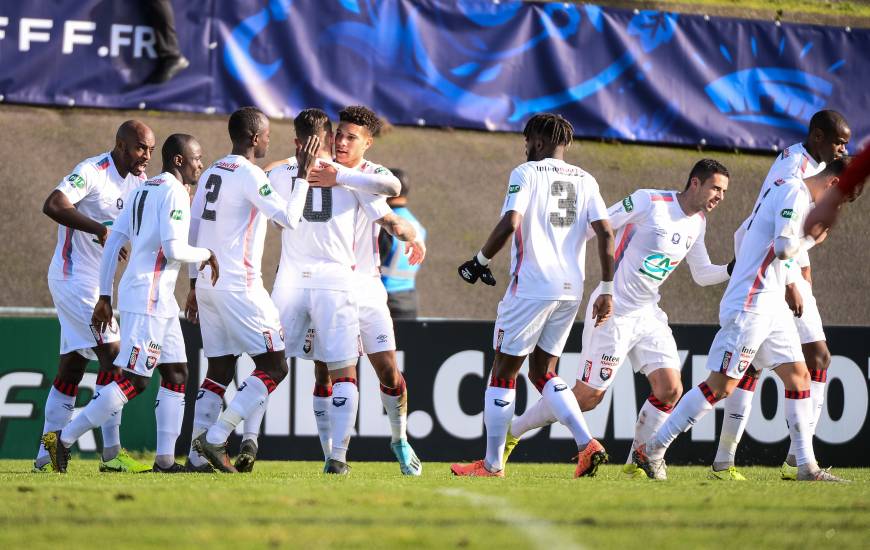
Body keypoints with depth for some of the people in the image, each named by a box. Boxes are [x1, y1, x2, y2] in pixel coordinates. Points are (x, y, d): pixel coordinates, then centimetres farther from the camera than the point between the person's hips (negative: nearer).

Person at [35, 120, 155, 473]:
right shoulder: (93, 172, -16)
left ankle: (46, 456, 14)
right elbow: (52, 205, -27)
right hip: (74, 276, -10)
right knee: (112, 355, -14)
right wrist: (100, 229, -30)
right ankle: (111, 453, -15)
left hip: (95, 282, 10)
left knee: (72, 365, 10)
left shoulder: (137, 180, 11)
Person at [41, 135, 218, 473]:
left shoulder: (141, 191, 17)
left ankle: (165, 459, 8)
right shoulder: (175, 193, -11)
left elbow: (113, 242, 15)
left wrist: (105, 297, 16)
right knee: (134, 380, -10)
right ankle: (65, 438, -11)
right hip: (149, 297, -10)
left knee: (176, 374, 11)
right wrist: (207, 255, -1)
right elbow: (173, 249, -20)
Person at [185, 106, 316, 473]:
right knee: (274, 367, -3)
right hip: (238, 287, -9)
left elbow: (193, 231, 17)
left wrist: (195, 285, 22)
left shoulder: (211, 173, 14)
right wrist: (303, 175, -5)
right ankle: (216, 437, -12)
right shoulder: (249, 175, -12)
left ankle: (197, 455, 4)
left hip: (207, 283, 9)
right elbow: (289, 219, -14)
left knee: (219, 370, 12)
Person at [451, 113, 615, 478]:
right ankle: (587, 444, -1)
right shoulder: (585, 181, 12)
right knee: (543, 373, 17)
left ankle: (492, 464, 8)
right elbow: (605, 233, 4)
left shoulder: (526, 173, -3)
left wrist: (480, 260, -3)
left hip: (531, 287, -6)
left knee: (504, 372, 5)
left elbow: (510, 223, -17)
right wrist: (607, 291, 6)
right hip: (571, 290, 6)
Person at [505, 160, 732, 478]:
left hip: (648, 314, 7)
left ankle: (638, 461, 8)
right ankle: (511, 434, 13)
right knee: (587, 397, -2)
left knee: (670, 391, -7)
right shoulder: (648, 202, -16)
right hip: (614, 311, -7)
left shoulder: (698, 223, 8)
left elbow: (701, 275, 17)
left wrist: (733, 270, -1)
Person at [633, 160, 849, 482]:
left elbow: (744, 233, 27)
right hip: (750, 306, -11)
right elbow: (783, 248, -24)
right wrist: (811, 239, -4)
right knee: (722, 384, -9)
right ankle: (651, 450, -4)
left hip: (771, 306, 11)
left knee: (799, 376, 6)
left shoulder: (789, 192, 18)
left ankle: (807, 467, 7)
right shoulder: (795, 193, -12)